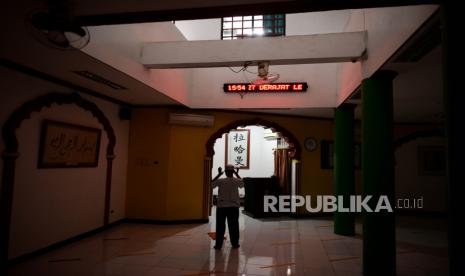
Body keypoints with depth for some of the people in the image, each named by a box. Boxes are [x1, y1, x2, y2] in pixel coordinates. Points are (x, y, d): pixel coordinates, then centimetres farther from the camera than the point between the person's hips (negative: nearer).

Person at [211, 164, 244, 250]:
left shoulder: (220, 181, -10)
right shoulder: (236, 181, -6)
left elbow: (212, 184, 9)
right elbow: (242, 183, 18)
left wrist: (219, 174, 10)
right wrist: (237, 174, 21)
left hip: (221, 206, -1)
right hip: (233, 207, 1)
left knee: (220, 226, 4)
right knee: (233, 226, 9)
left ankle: (218, 245, 6)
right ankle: (235, 244, 16)